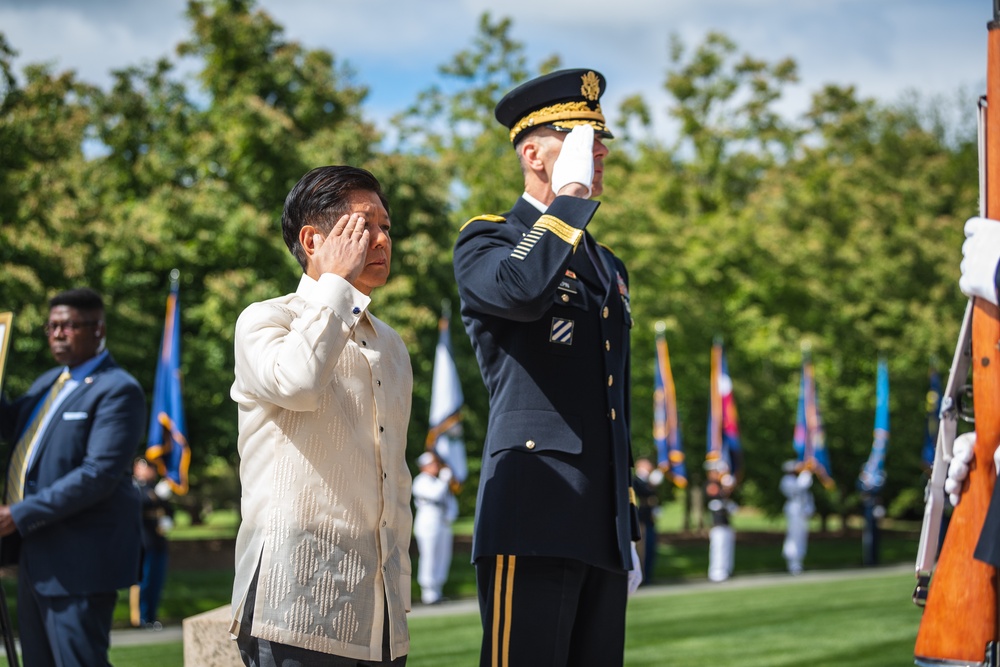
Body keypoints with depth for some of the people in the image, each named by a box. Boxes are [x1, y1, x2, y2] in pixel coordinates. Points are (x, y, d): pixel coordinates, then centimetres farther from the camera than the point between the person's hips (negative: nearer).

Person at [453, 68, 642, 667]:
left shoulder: (610, 268, 23)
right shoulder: (485, 243, 1)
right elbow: (522, 289, -26)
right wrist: (573, 193, -12)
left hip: (602, 533, 7)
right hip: (532, 523, -7)